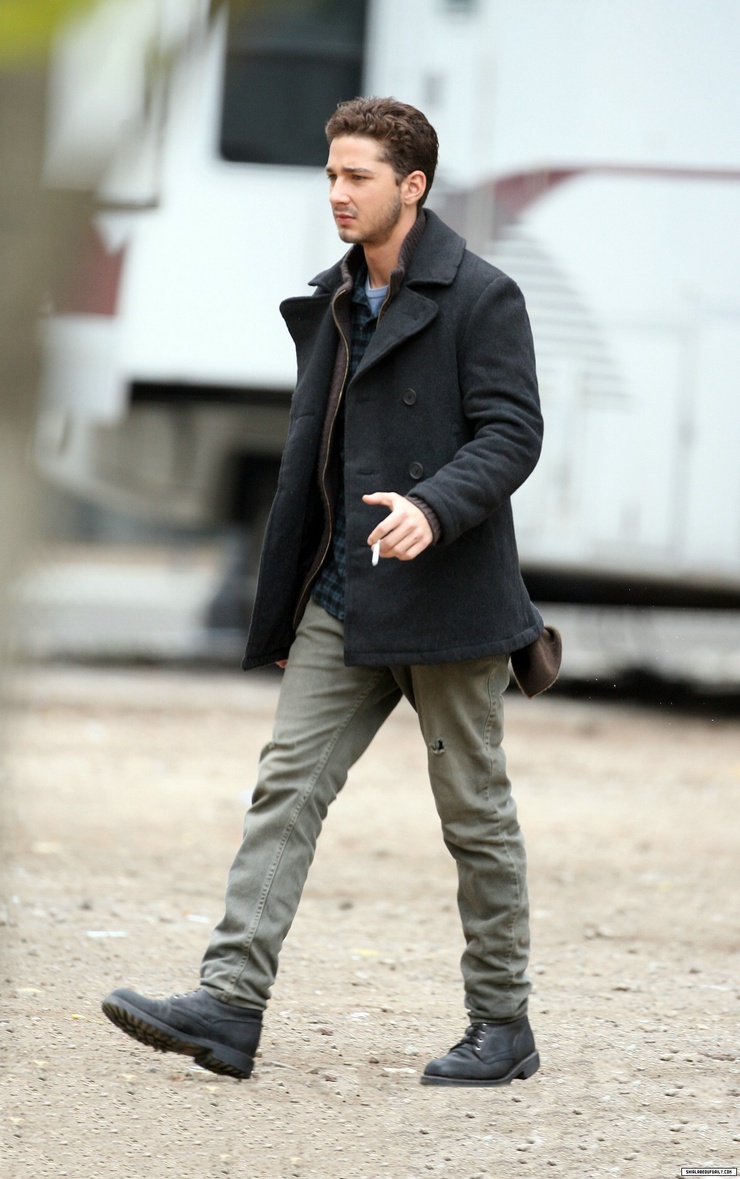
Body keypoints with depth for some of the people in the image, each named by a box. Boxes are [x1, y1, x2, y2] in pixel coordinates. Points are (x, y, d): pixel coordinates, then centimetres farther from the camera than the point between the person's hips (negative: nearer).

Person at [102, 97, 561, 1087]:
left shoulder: (481, 298, -7)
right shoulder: (332, 305, 15)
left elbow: (512, 434, -14)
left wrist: (435, 507, -32)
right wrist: (285, 613, 19)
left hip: (442, 598, -7)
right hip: (340, 605, 7)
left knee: (475, 813, 3)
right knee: (288, 785, -5)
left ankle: (503, 1025, 13)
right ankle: (230, 1005, -11)